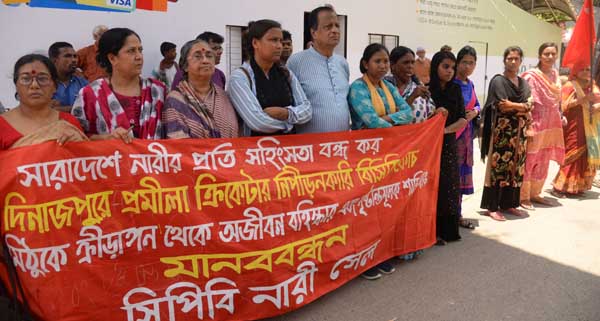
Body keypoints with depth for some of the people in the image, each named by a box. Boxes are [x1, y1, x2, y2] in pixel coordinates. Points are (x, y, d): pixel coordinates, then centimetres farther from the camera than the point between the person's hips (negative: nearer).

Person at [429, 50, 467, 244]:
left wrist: (447, 129, -13)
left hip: (448, 143, 5)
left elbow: (463, 119, 1)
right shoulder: (426, 89, -6)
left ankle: (447, 229, 20)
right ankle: (433, 231, 9)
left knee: (449, 186, 8)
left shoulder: (455, 90, 7)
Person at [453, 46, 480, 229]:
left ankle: (457, 214, 23)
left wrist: (475, 112, -2)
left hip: (466, 135, 8)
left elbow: (477, 104, 19)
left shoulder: (470, 84, 13)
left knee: (461, 173, 12)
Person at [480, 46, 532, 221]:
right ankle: (492, 207, -2)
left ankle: (509, 203, 18)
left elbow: (530, 105, 3)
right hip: (502, 131, -6)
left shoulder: (524, 83, 15)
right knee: (498, 167, -7)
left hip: (519, 132, 7)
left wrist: (512, 105, -12)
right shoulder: (498, 81, -5)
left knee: (515, 167, 8)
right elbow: (502, 107, -16)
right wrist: (522, 109, -6)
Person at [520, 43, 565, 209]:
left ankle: (534, 193, 24)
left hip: (552, 125, 7)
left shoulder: (556, 74, 10)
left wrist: (561, 116, 14)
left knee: (543, 162, 13)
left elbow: (558, 99, 20)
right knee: (529, 160, -2)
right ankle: (523, 196, 7)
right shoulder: (531, 76, -11)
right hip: (535, 124, -7)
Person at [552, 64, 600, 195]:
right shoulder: (570, 86, -4)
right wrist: (584, 99, -22)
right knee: (573, 157, -10)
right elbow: (563, 106, -15)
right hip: (575, 128, -6)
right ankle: (559, 187, -5)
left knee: (588, 158, 6)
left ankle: (577, 187, 16)